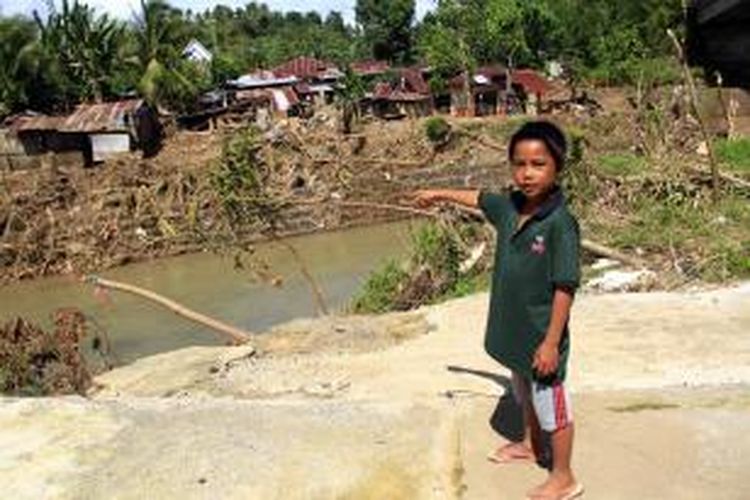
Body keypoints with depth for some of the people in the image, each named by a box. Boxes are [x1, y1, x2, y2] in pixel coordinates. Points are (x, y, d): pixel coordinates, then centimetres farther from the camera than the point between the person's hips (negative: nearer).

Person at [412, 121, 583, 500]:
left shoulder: (561, 223, -25)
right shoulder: (509, 206, -3)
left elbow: (565, 288, -23)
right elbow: (480, 198, 19)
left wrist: (551, 342, -22)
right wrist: (441, 194, 31)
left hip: (541, 335, -8)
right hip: (514, 327, 8)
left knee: (552, 405, 10)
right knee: (525, 393, 29)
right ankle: (530, 445, 54)